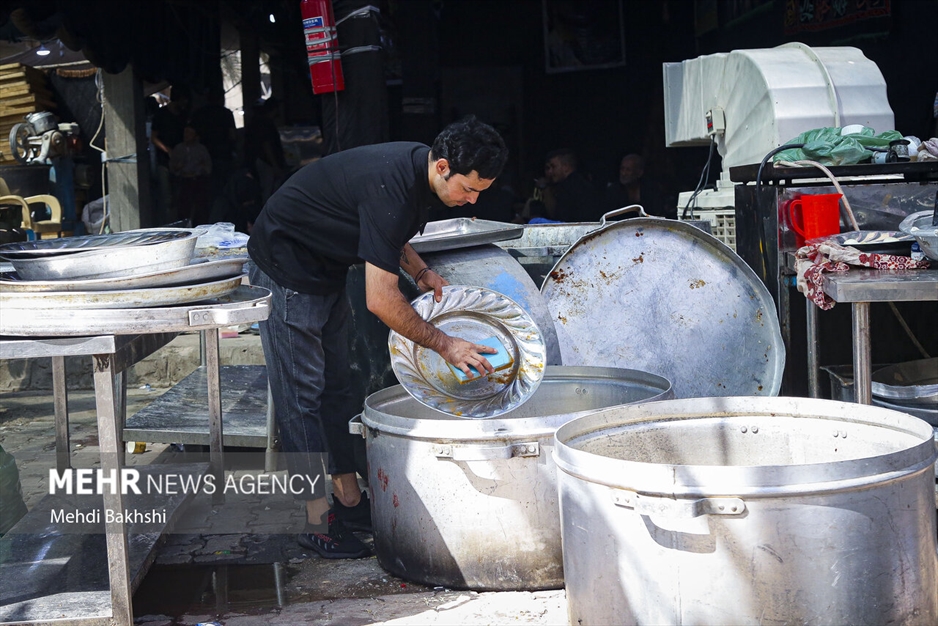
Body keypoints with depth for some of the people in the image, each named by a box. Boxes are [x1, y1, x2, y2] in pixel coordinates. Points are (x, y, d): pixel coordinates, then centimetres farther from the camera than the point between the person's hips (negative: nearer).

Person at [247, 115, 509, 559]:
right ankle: (317, 520, -3)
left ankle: (349, 499, 19)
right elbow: (381, 301, -31)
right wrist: (445, 345, -22)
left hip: (326, 270, 10)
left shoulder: (416, 171, -5)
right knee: (302, 394, -7)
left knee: (335, 388, 11)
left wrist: (421, 273, 0)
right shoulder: (391, 185, -33)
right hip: (287, 268, -10)